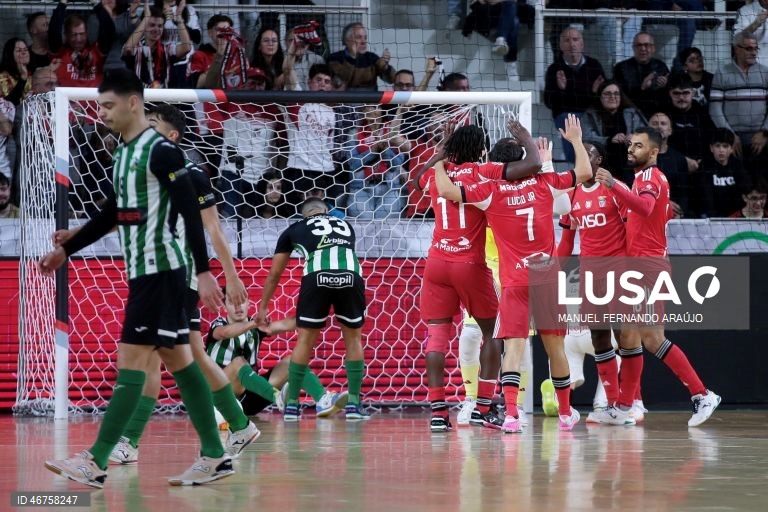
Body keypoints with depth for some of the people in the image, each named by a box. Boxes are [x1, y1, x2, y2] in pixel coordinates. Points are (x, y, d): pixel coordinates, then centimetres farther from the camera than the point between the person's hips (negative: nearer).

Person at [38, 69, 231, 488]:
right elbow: (112, 214, 25)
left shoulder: (160, 151, -14)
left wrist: (203, 272, -23)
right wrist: (66, 250, 28)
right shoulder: (123, 153, 14)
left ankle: (96, 463, -12)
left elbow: (191, 213, -18)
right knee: (179, 362, 9)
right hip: (142, 272, 9)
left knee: (131, 363, -10)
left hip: (159, 272, -9)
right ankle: (215, 457, 12)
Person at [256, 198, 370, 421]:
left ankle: (291, 405, 17)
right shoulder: (345, 225, 35)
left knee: (305, 341, 14)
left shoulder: (295, 229, 29)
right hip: (351, 275, 1)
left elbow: (274, 274, 34)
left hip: (317, 276, -1)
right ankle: (354, 404, 15)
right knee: (353, 339, 20)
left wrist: (262, 308, 46)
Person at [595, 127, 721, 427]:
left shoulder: (649, 176, -10)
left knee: (652, 338, -15)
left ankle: (701, 395, -14)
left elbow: (645, 207, -32)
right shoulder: (650, 177, 21)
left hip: (649, 264, -10)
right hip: (639, 266, 10)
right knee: (628, 335, 10)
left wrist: (614, 186, -47)